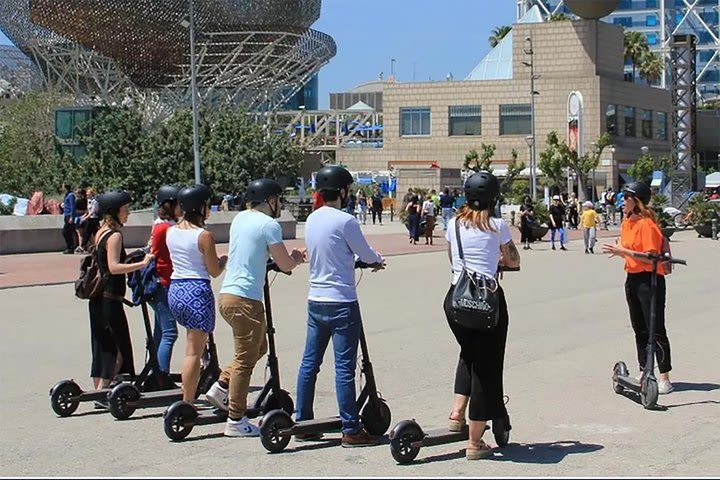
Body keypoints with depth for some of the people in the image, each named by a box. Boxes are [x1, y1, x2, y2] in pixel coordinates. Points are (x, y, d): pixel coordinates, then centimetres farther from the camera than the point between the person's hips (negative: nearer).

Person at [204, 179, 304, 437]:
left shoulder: (240, 218, 14)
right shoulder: (269, 225, -11)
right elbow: (285, 265, -9)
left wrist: (288, 256, 21)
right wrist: (297, 258, 13)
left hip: (227, 295, 9)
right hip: (245, 299, -9)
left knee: (259, 347, 23)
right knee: (245, 360, -1)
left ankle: (221, 387, 19)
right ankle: (236, 421, 4)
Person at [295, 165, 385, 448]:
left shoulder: (312, 220, 8)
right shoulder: (345, 221, -15)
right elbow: (365, 254, -4)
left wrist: (360, 258, 22)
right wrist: (377, 260, 18)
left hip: (315, 302, 8)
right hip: (342, 303, -8)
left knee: (309, 363, 12)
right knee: (344, 368, -4)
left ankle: (302, 422, 19)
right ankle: (351, 430, 0)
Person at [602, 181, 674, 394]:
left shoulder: (647, 224, -17)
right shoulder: (627, 222, 11)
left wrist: (623, 251, -23)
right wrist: (618, 251, -1)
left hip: (649, 279, -9)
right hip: (632, 279, 9)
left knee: (656, 331, -5)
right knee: (639, 329, 15)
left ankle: (664, 377, 0)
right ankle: (644, 373, 24)